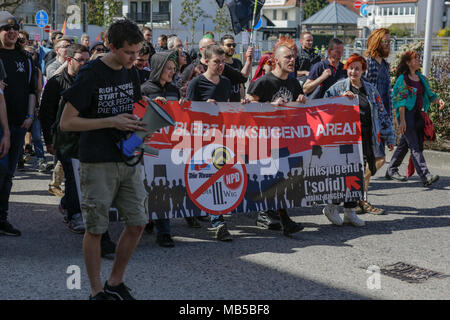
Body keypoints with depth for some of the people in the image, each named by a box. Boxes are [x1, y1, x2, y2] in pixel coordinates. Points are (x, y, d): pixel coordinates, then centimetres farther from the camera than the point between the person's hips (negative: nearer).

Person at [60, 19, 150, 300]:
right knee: (95, 229, 1)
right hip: (98, 163, -6)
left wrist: (137, 127, 0)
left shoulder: (131, 73, 8)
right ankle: (97, 291, 16)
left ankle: (116, 283, 23)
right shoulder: (90, 75, -12)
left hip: (128, 160, 6)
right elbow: (66, 122, -13)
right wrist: (112, 122, -18)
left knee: (137, 223, 6)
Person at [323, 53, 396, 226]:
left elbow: (381, 114, 15)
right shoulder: (339, 87, 3)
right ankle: (332, 207, 9)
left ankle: (350, 212, 16)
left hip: (366, 139, 4)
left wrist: (389, 137, 13)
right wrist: (341, 98, -19)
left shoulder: (371, 90, 13)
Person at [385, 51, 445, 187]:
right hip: (406, 114, -8)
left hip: (417, 114, 8)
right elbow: (401, 100, -13)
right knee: (415, 147, -12)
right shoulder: (403, 79, -9)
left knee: (404, 144, 13)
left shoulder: (422, 78, 14)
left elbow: (429, 94, 19)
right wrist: (402, 120, -18)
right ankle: (425, 176, -20)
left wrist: (438, 100, -3)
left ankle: (391, 170, 25)